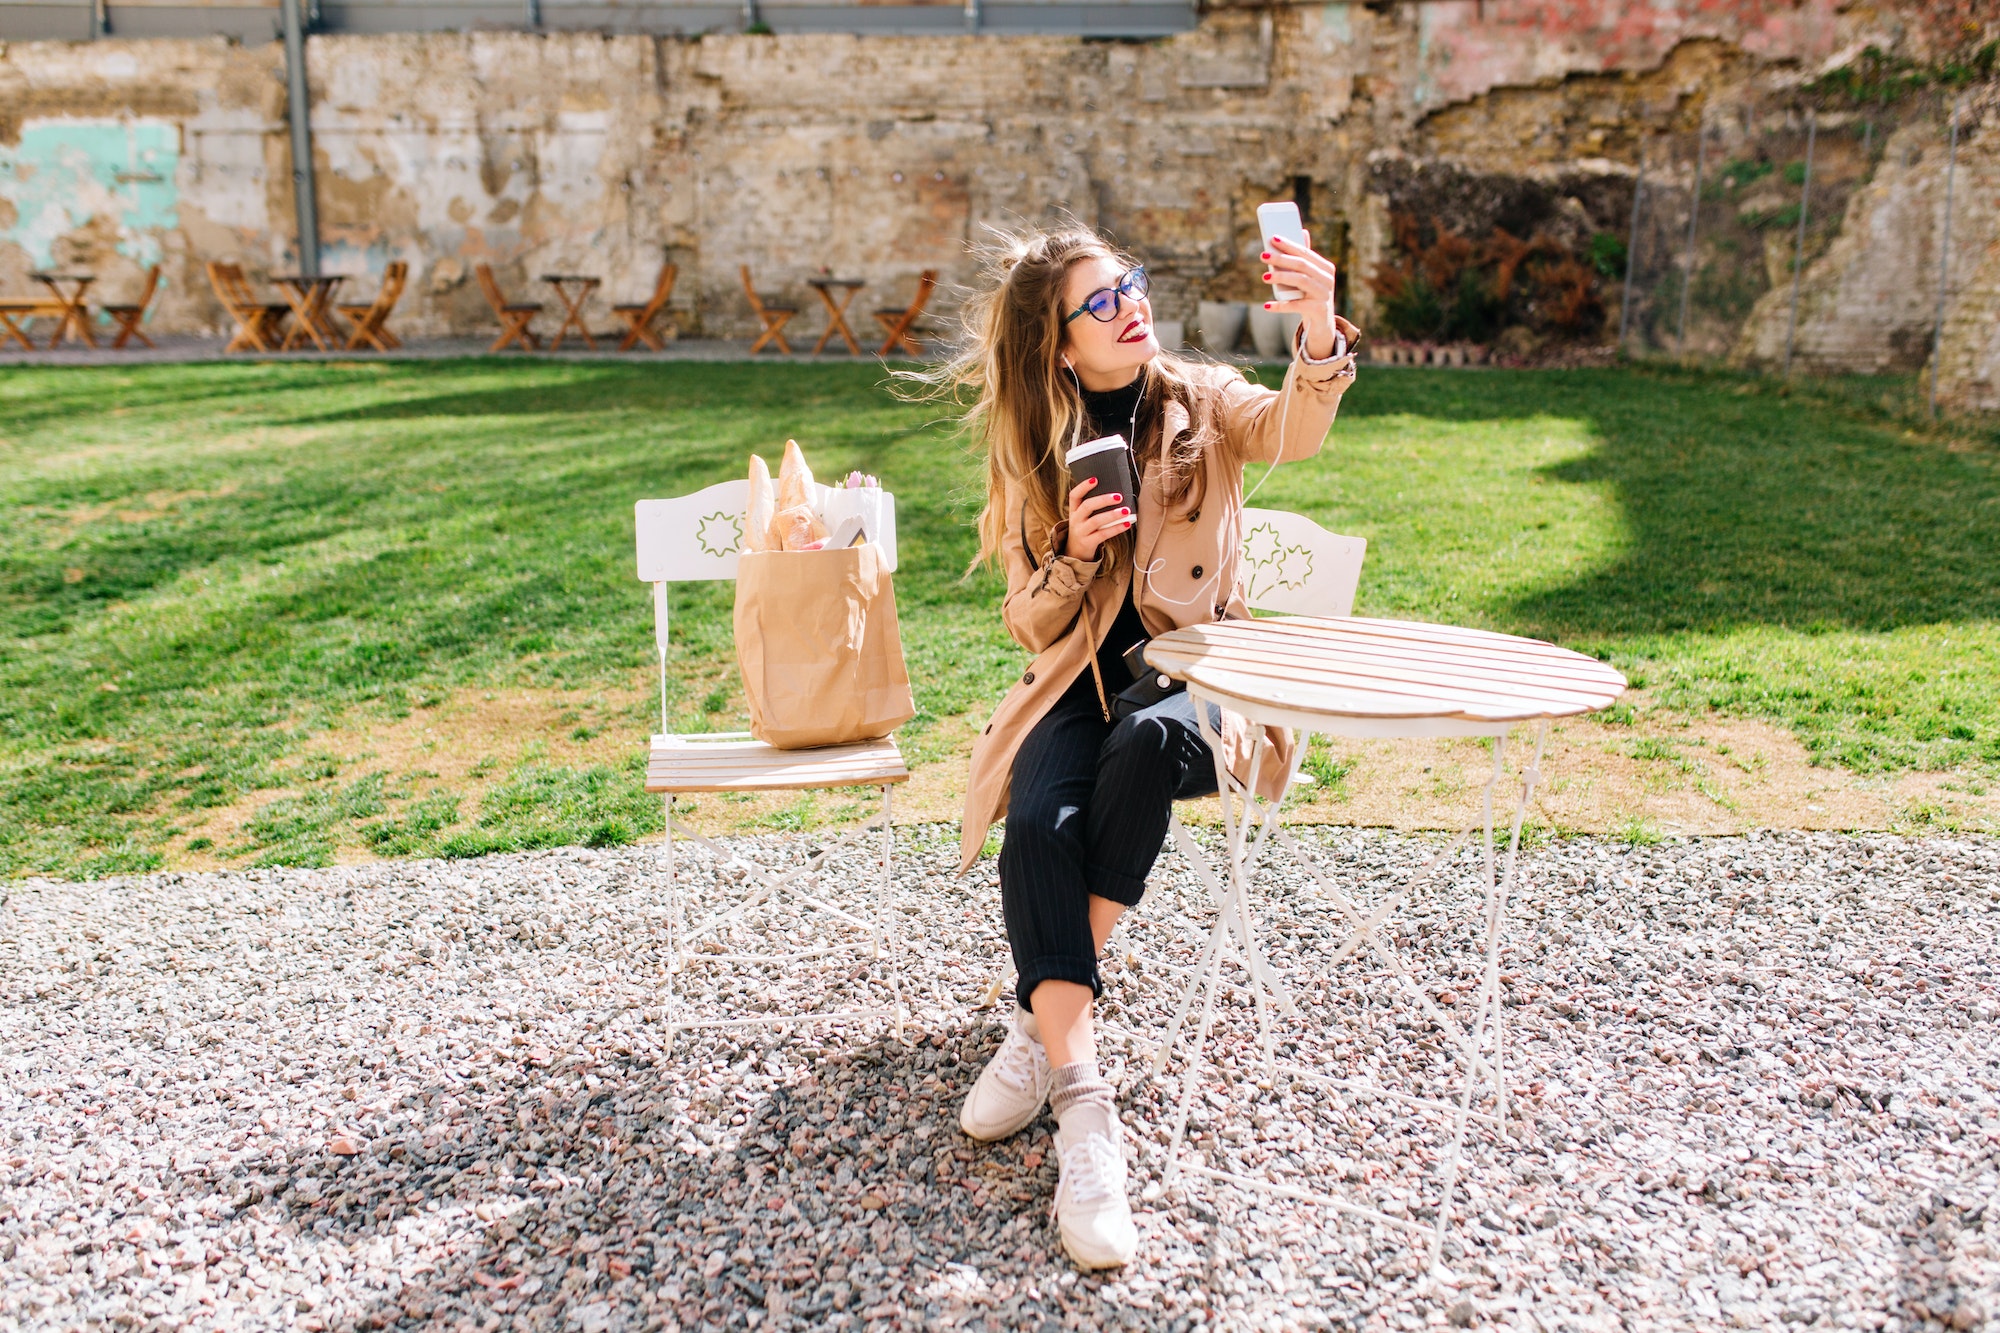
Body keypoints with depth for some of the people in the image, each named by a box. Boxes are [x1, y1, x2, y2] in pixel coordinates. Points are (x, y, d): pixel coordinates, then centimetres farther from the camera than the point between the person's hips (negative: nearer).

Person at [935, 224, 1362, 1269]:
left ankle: (1043, 1015, -19)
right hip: (1081, 684, 1)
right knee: (1041, 824, -30)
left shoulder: (1200, 404, 4)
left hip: (1195, 673, -1)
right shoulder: (1033, 450, 8)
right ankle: (1083, 1107, -28)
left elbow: (1291, 431, -21)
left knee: (1146, 745, -36)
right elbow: (1030, 627, 8)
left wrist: (1320, 335, -41)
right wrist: (1073, 557, -13)